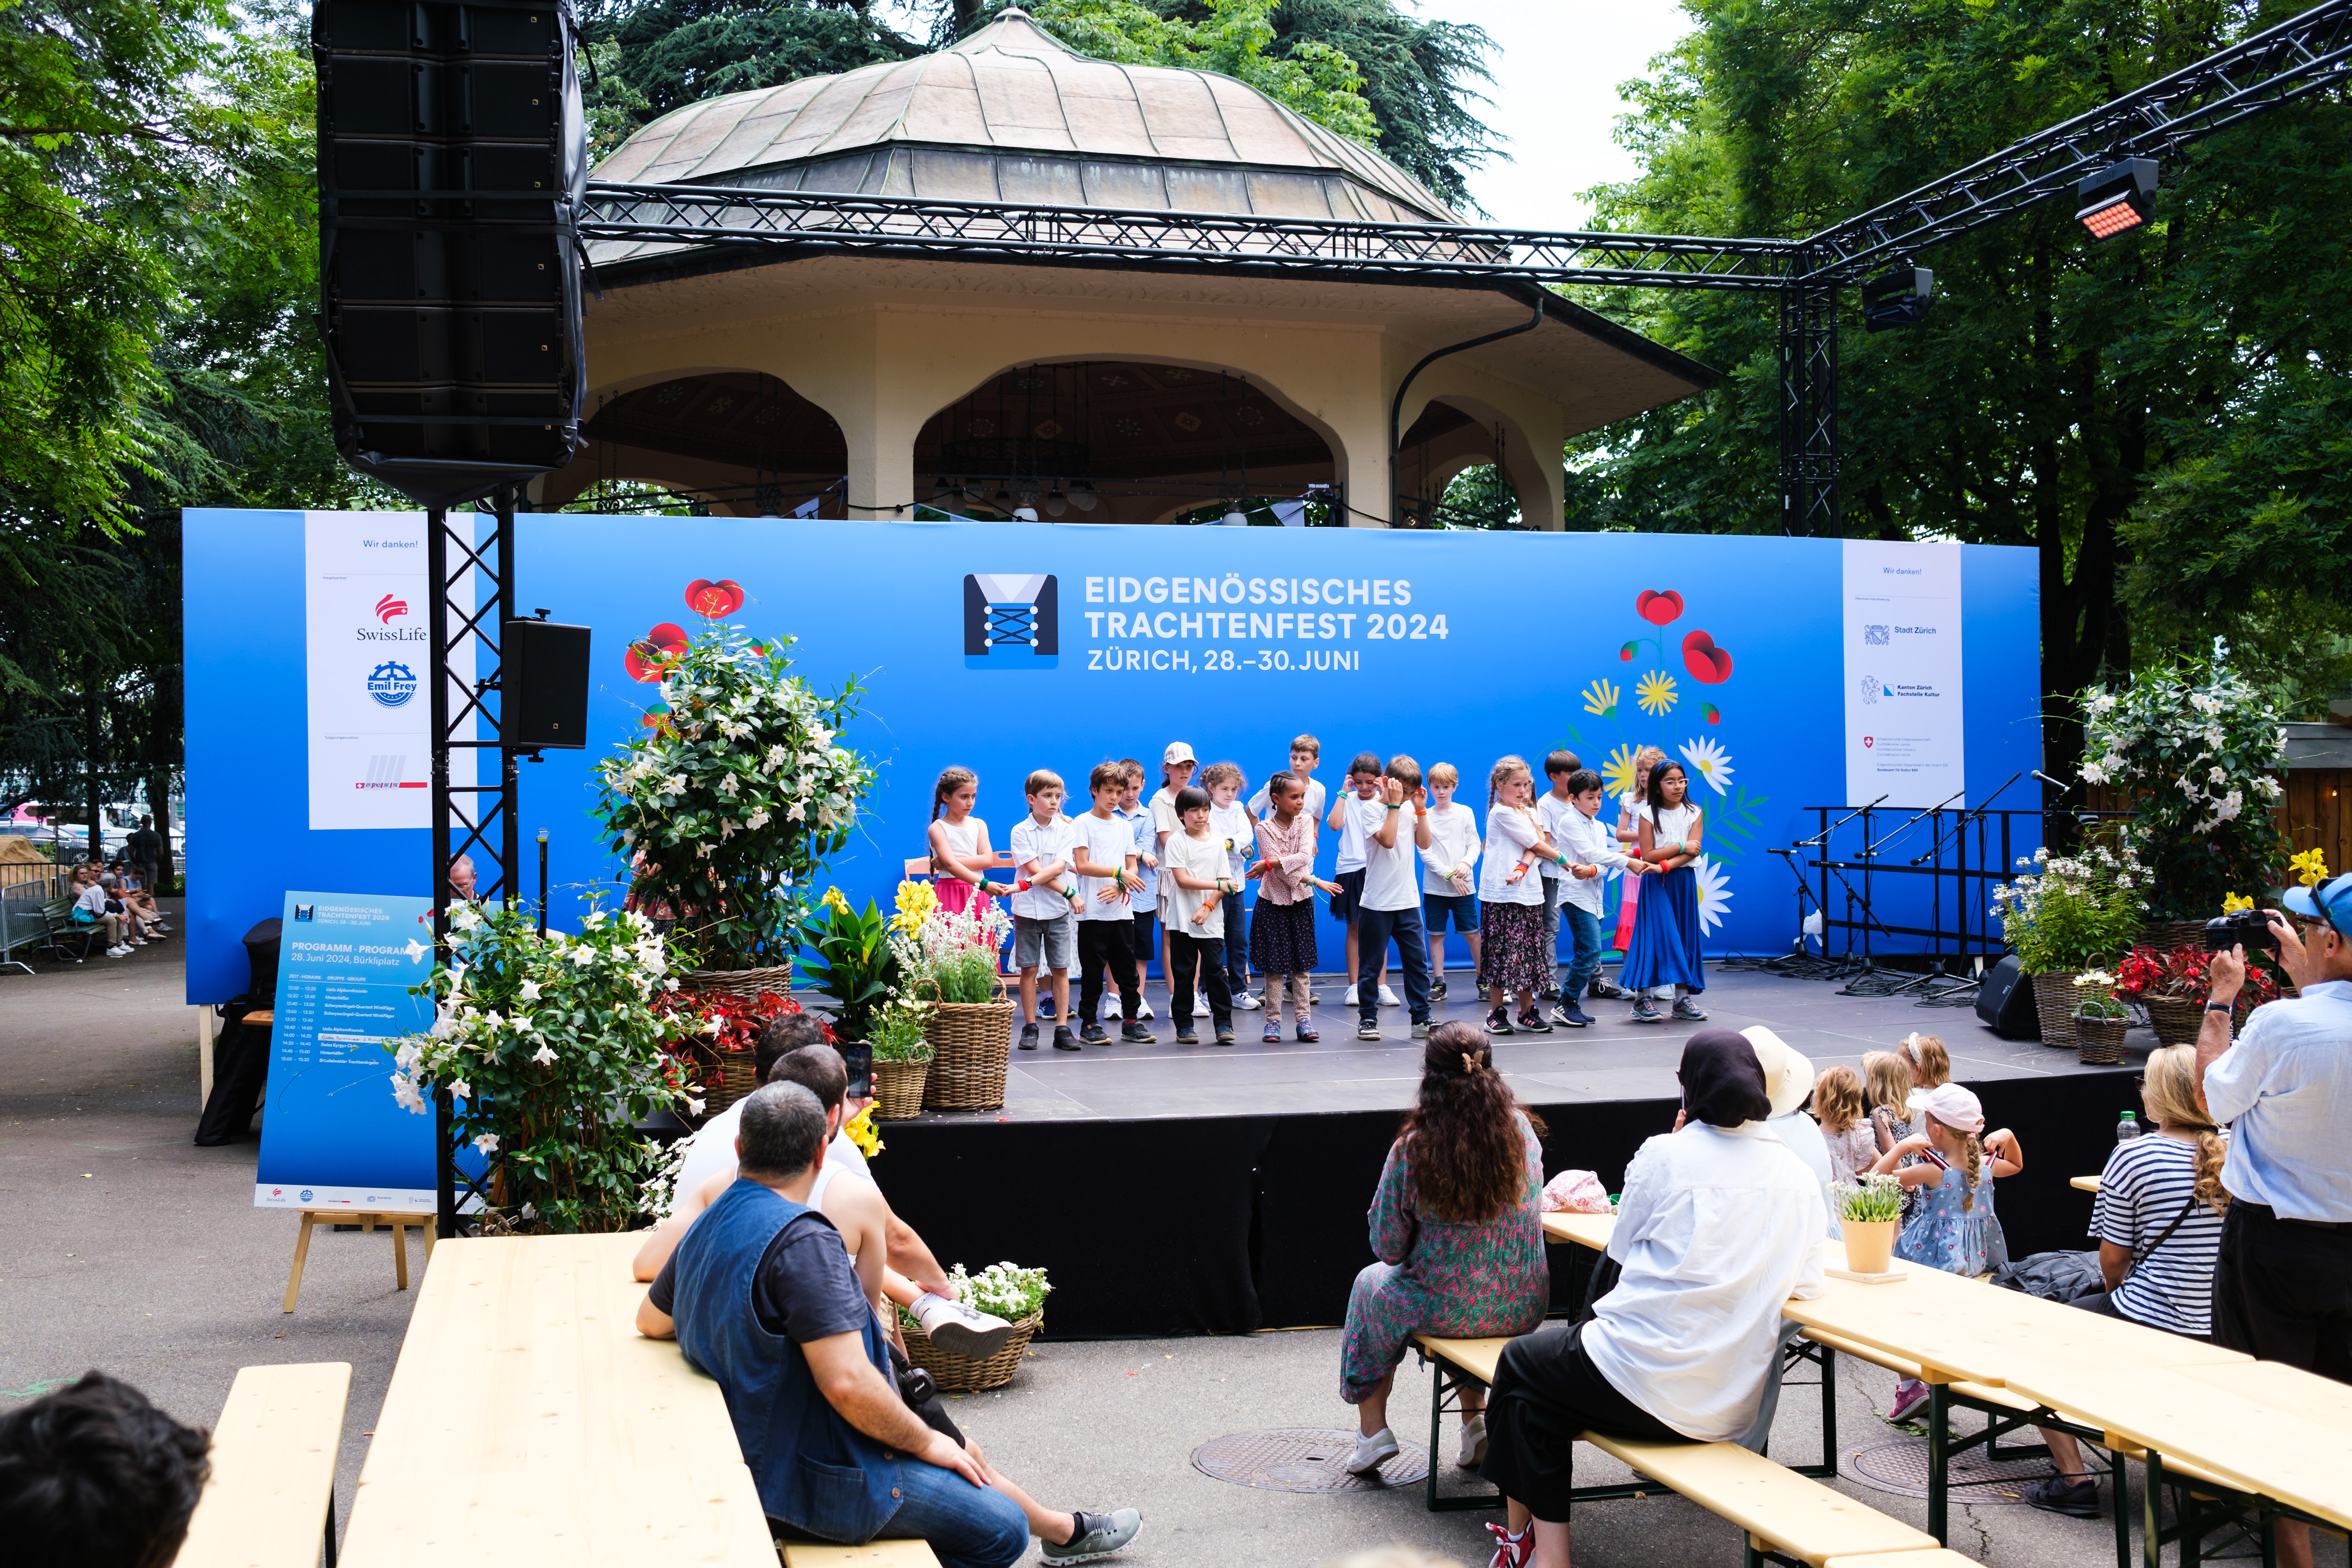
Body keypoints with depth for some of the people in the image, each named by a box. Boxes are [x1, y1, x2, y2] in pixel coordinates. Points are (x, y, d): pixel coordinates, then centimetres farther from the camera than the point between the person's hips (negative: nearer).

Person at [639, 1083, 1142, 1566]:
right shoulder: (801, 1239, -28)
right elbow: (849, 1383, -32)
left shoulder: (706, 1228, 3)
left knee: (962, 1462, 25)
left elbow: (650, 1320, 21)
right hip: (810, 1483, -11)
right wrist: (926, 1441, -15)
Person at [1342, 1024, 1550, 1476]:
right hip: (1524, 1310, 4)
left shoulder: (1412, 1149, -20)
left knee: (1372, 1283, 28)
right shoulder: (1522, 1130, -8)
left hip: (1448, 1313, -4)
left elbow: (1389, 1247, -10)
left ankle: (1373, 1430, 30)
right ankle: (1475, 1420, 33)